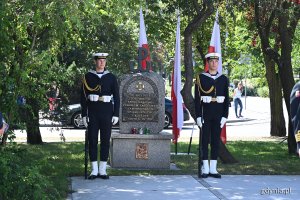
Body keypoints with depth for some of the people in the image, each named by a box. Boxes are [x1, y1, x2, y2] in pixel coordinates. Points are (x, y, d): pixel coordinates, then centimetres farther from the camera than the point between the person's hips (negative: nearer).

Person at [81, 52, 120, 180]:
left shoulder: (111, 77, 6)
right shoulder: (88, 77, 5)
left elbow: (116, 97, 6)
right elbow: (83, 97, 4)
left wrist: (116, 114, -2)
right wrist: (84, 115, -2)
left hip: (107, 112, 0)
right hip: (93, 112, 0)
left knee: (105, 140, 2)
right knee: (92, 140, 0)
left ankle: (102, 170, 8)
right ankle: (94, 170, 7)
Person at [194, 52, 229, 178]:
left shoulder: (224, 79, 6)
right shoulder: (201, 78, -1)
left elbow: (226, 99, 6)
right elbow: (197, 98, -3)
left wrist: (225, 116, -2)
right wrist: (198, 116, -10)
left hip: (218, 114, 2)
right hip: (205, 114, -2)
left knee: (216, 140, 5)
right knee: (205, 140, -1)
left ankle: (213, 169, 10)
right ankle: (205, 169, 4)